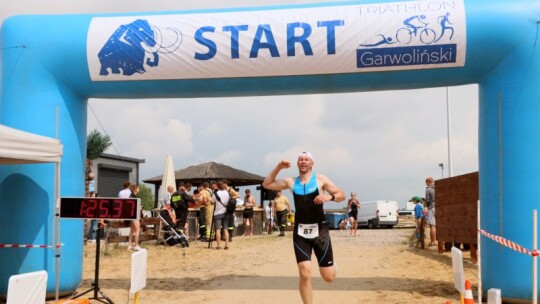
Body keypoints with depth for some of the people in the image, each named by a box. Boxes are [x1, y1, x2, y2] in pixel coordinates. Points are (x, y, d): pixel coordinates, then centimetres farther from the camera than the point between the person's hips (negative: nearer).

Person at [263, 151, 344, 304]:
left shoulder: (321, 179, -1)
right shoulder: (291, 182, 7)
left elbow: (342, 195, 0)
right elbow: (267, 184, 12)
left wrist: (329, 196, -21)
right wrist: (278, 167, -1)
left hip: (319, 230, -1)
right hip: (300, 232, 1)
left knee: (328, 277, 3)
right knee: (305, 275, -11)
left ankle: (331, 265, 40)